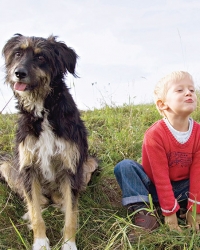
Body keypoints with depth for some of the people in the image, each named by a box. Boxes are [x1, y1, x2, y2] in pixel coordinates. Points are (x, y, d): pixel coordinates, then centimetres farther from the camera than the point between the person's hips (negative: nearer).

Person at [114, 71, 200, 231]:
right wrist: (169, 212, -22)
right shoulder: (155, 134, -23)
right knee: (124, 166, -25)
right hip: (152, 187, -2)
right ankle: (141, 209, -27)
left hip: (181, 188, 3)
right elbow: (160, 177, -22)